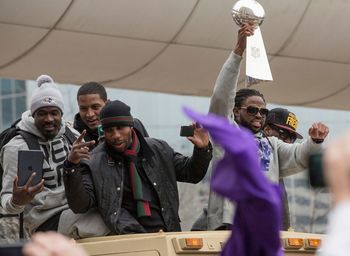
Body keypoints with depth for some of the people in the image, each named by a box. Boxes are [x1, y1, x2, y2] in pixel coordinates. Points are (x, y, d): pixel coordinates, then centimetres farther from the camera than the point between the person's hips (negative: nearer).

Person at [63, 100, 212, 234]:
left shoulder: (158, 150, 14)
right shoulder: (94, 163, 3)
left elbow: (191, 173, 23)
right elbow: (79, 205, -5)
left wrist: (202, 149, 4)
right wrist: (72, 166, -17)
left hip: (167, 233, 3)